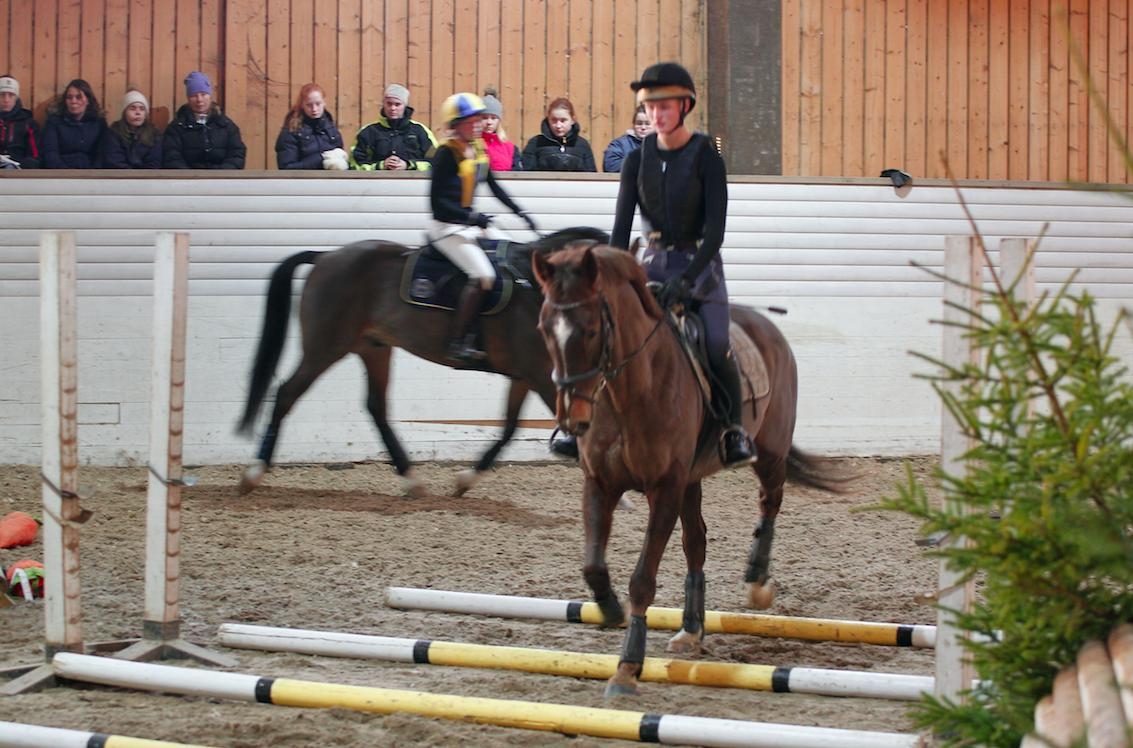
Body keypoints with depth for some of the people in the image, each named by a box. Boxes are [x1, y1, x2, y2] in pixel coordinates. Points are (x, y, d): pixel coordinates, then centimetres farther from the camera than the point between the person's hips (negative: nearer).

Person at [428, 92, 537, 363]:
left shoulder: (478, 148, 7)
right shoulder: (447, 153, -16)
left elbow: (493, 186, 20)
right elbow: (437, 200, -19)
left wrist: (519, 212, 18)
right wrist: (471, 216, -26)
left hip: (471, 225, 9)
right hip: (447, 227, -9)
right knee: (482, 274, -24)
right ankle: (458, 342, -23)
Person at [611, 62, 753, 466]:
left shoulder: (706, 157, -9)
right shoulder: (638, 159, 2)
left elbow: (715, 228, -15)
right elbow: (622, 224, -1)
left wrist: (687, 277, -26)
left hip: (699, 261, -4)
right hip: (653, 260, 4)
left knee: (716, 344, -22)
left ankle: (734, 428, -4)